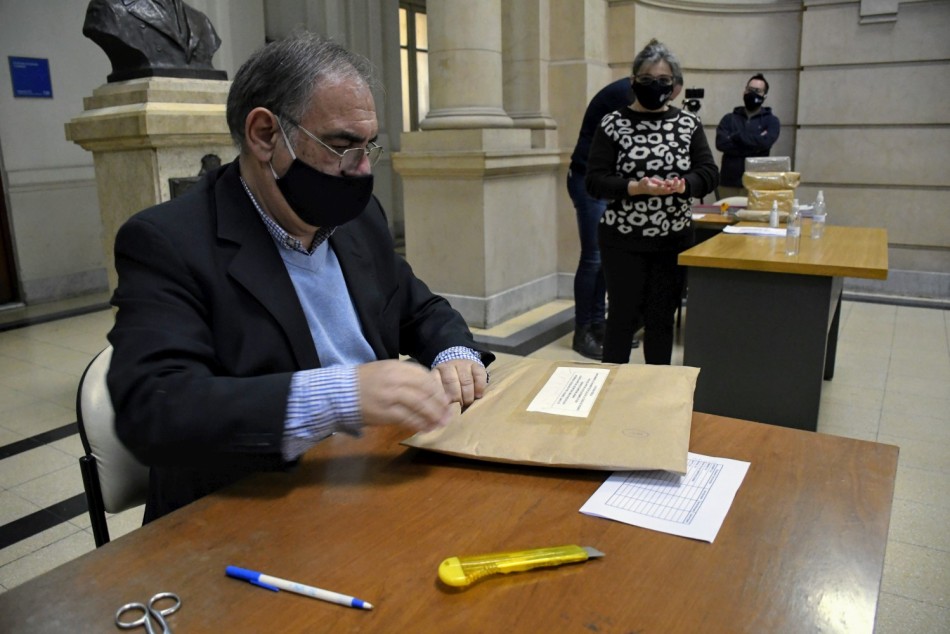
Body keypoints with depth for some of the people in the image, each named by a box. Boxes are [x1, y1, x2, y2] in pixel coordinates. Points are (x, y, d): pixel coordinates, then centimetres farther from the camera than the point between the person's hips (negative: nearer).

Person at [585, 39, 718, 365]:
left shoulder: (689, 124, 8)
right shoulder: (613, 124, -2)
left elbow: (709, 173, 1)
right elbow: (595, 181, -8)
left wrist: (683, 184, -20)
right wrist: (636, 187, -23)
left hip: (674, 239, 3)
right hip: (623, 240, -3)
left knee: (661, 318, 10)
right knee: (623, 317, 3)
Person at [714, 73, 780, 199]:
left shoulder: (771, 121, 8)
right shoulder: (729, 119, 12)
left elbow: (765, 143, -12)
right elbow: (721, 143, -5)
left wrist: (736, 136, -5)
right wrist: (755, 143, -8)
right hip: (728, 184, 2)